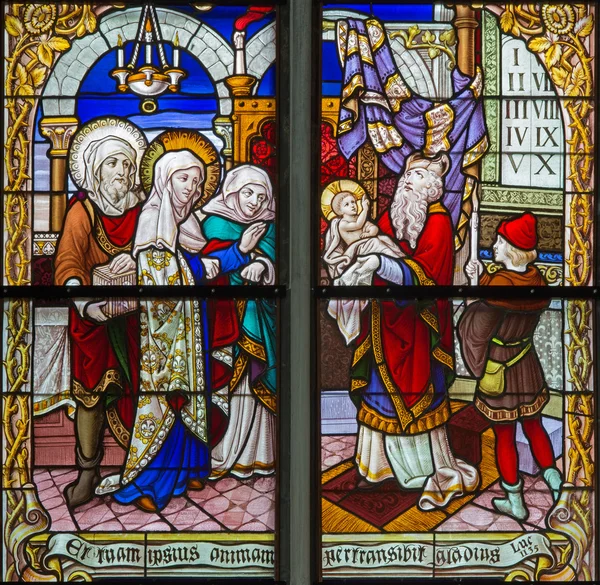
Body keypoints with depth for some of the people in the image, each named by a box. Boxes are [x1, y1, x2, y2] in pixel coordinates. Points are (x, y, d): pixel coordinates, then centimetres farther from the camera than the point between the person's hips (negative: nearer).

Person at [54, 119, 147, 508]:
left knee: (135, 387, 1)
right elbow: (68, 262, -15)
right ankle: (88, 472, 4)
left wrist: (138, 257, -21)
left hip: (134, 315, 2)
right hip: (94, 316, -2)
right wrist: (84, 302, -33)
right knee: (91, 390, -2)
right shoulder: (83, 211, -4)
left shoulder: (143, 210, 5)